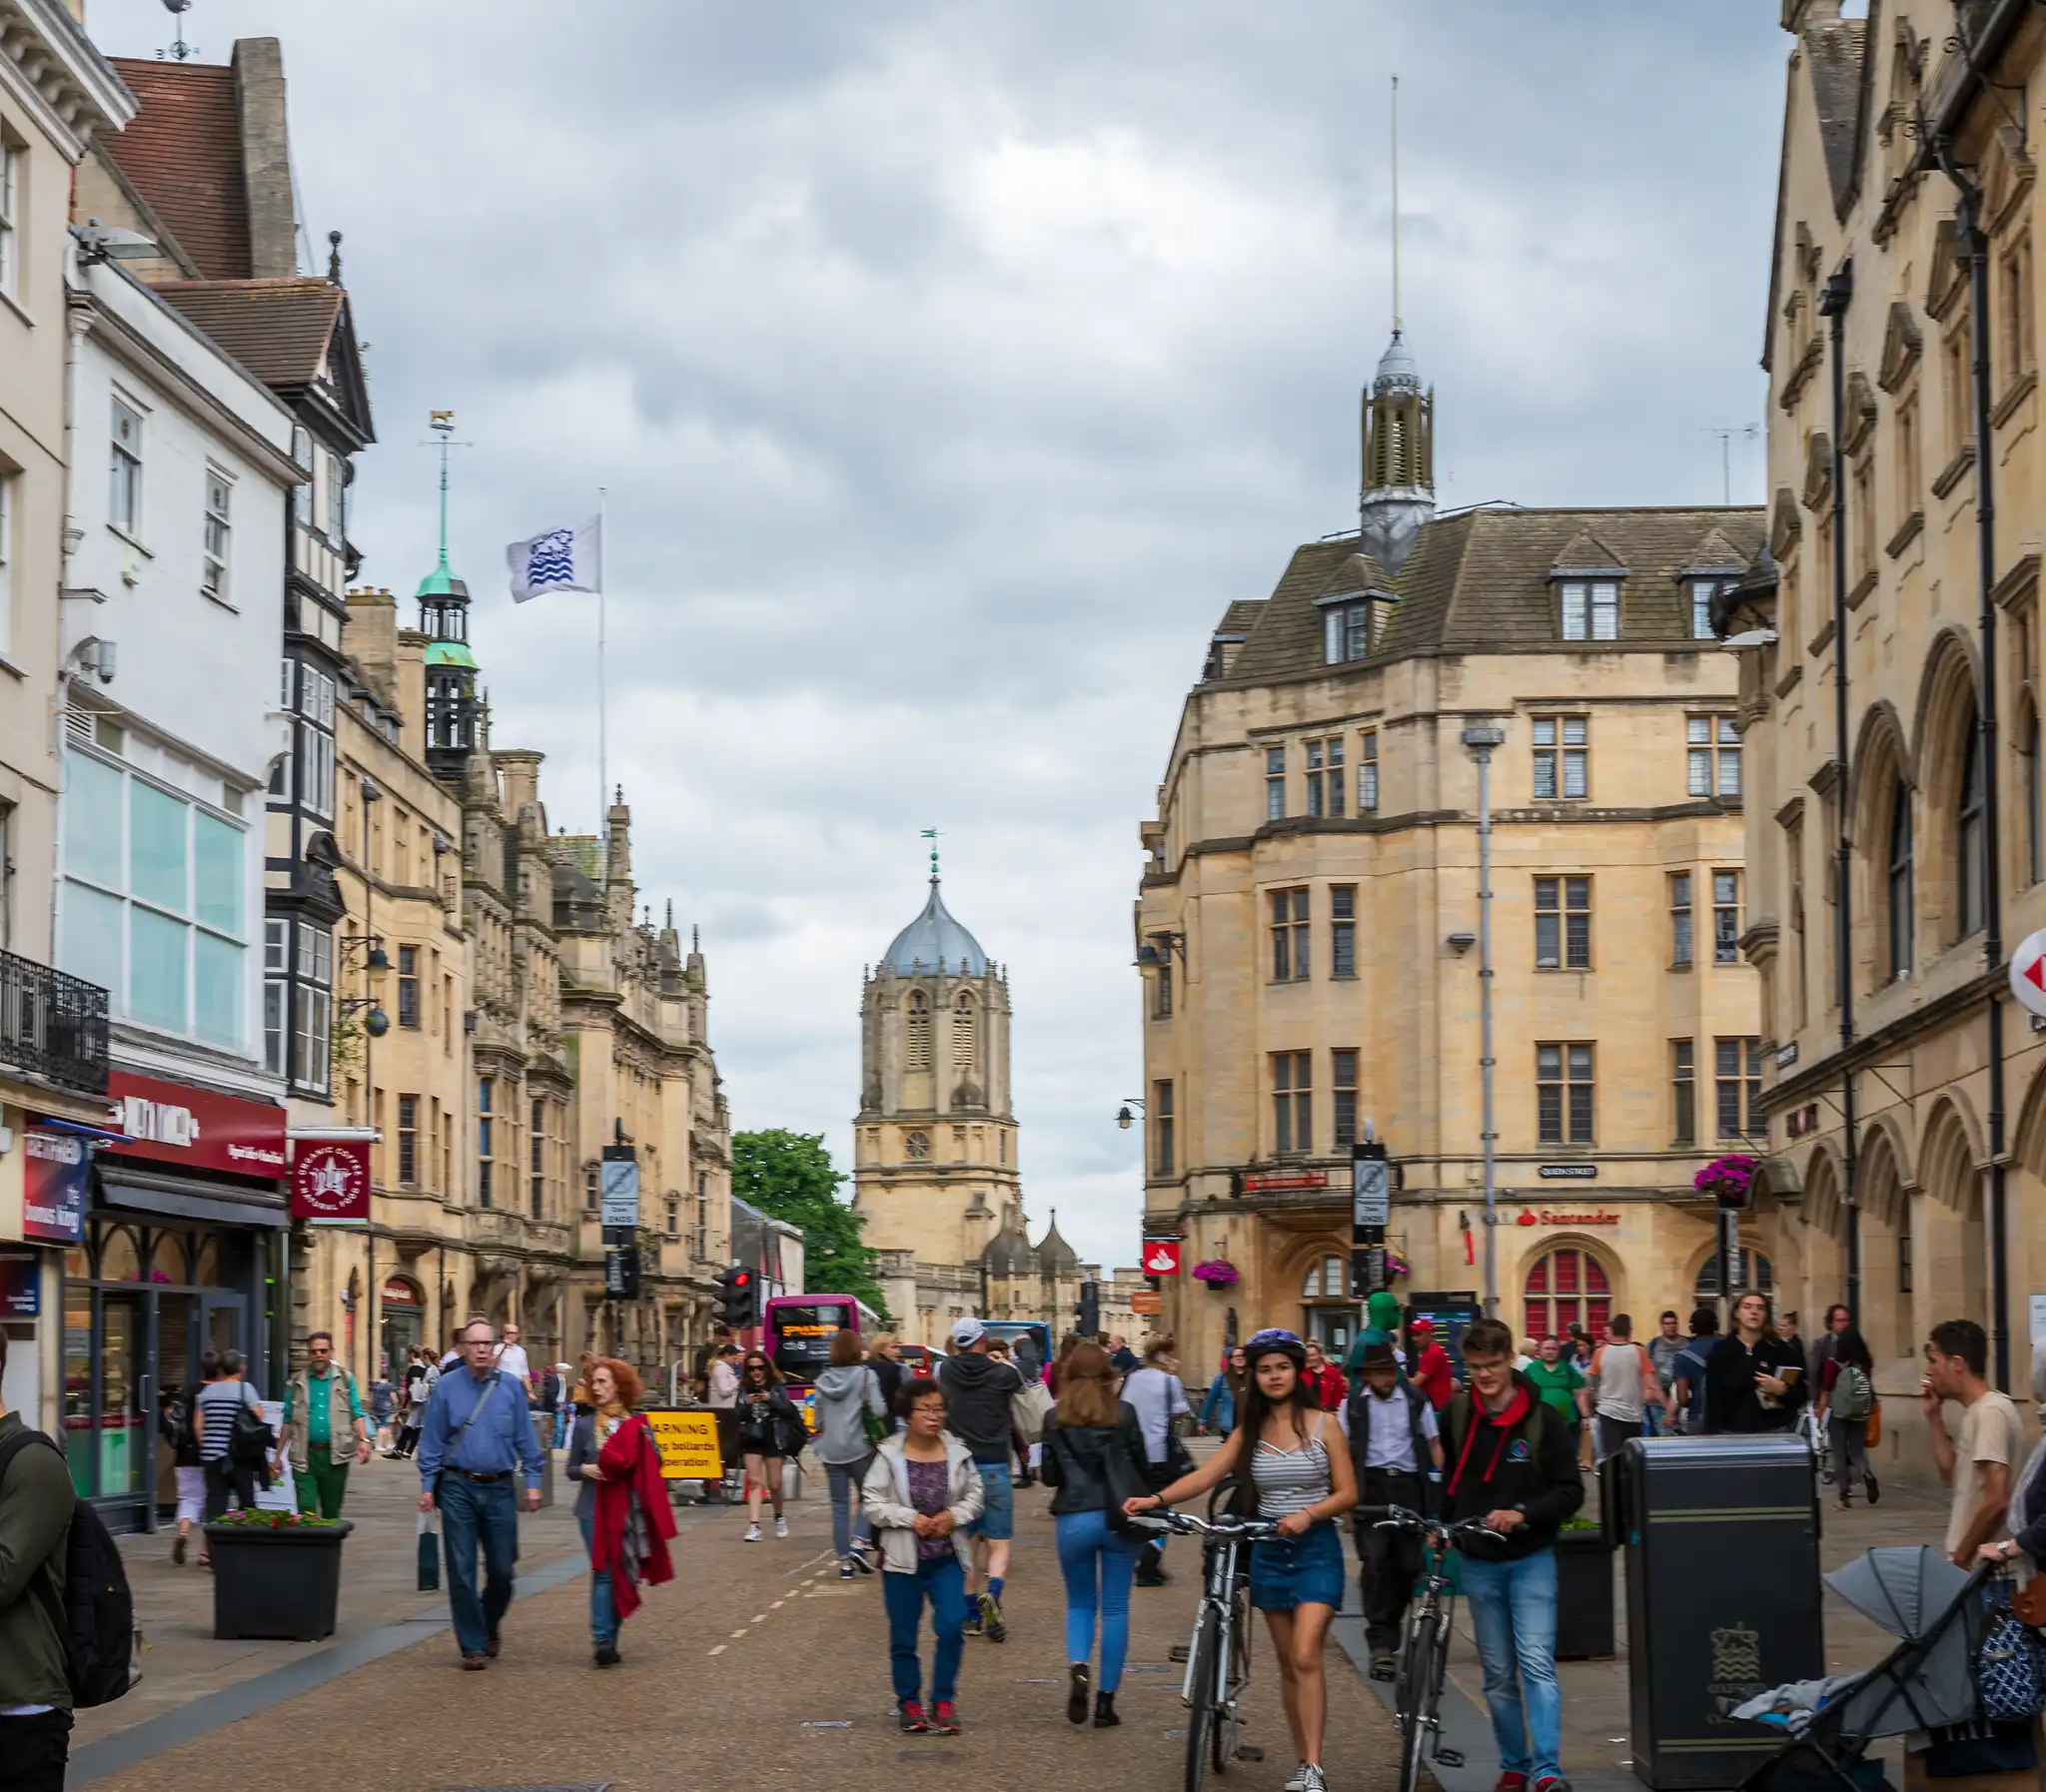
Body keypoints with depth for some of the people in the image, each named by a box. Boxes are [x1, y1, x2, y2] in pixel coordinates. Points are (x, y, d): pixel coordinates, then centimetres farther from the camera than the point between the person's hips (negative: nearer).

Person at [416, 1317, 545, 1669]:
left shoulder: (510, 1387, 4)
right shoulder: (446, 1387, 1)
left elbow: (525, 1439, 6)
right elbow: (432, 1441, 2)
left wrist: (532, 1482, 0)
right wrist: (427, 1486, -3)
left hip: (499, 1489, 1)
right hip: (458, 1488, -1)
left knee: (501, 1570, 6)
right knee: (462, 1571, 0)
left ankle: (489, 1627, 32)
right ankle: (473, 1646, 8)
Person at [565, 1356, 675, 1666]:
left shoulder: (637, 1423, 6)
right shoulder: (584, 1425, 5)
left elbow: (654, 1464, 6)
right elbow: (571, 1469, 9)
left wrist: (644, 1439, -12)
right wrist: (585, 1470, -13)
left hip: (628, 1509, 2)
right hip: (594, 1509, -2)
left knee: (623, 1572, 5)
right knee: (603, 1572, -10)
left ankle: (609, 1639, 15)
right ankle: (601, 1640, -12)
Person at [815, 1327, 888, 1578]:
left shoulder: (823, 1379, 6)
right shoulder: (866, 1375, -6)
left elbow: (819, 1414, 11)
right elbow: (878, 1410, -14)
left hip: (831, 1450, 3)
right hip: (859, 1447, -3)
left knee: (839, 1505, 7)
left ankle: (844, 1561, 5)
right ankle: (858, 1544, -11)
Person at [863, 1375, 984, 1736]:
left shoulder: (957, 1452, -1)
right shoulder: (888, 1455, -8)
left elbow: (974, 1494, 8)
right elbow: (872, 1503, -7)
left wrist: (955, 1515, -10)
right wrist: (910, 1519, -17)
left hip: (947, 1557, 1)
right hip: (902, 1558, -1)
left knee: (952, 1626, -9)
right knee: (903, 1635, 7)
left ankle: (943, 1702, 5)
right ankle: (909, 1703, 23)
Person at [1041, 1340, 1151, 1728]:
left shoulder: (1055, 1419, -1)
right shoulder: (1124, 1414, -3)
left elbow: (1049, 1475, 2)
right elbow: (1143, 1468, 2)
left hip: (1073, 1519, 0)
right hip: (1118, 1518, 0)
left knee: (1080, 1604, 16)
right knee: (1115, 1608, 7)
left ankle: (1077, 1667, -13)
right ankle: (1106, 1700, 6)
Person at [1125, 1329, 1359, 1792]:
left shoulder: (1323, 1425, -5)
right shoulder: (1250, 1431, 5)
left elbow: (1347, 1493, -5)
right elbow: (1205, 1475, -6)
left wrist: (1308, 1514, -23)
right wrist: (1156, 1498, -21)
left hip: (1316, 1549, -4)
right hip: (1269, 1550, 4)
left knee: (1306, 1657, -16)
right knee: (1287, 1663, 8)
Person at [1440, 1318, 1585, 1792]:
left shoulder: (1543, 1419, -8)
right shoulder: (1457, 1415, 1)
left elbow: (1571, 1490, -8)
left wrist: (1522, 1513, -22)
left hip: (1531, 1560, -3)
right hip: (1479, 1562, 3)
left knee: (1537, 1664, -13)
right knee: (1498, 1674, 9)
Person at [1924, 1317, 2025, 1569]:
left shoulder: (1990, 1411, -18)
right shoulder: (1976, 1410, 12)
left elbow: (1997, 1500, -24)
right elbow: (1952, 1475, 21)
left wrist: (1960, 1558, -16)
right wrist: (1934, 1417, 12)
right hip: (1976, 1564, 9)